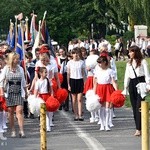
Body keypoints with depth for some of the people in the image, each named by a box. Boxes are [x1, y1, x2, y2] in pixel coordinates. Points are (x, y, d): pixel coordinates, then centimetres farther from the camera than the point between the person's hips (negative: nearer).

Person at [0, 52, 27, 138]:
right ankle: (13, 131, 11)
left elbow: (23, 82, 16)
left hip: (19, 93, 1)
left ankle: (21, 131, -12)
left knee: (19, 111, -9)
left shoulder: (20, 69, 8)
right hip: (9, 93, -1)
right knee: (11, 112, 3)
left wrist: (25, 92, 18)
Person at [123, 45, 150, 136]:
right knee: (134, 107, 3)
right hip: (132, 84, 6)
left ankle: (138, 129, -16)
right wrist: (125, 88, 12)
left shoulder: (143, 61, 1)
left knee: (139, 107, -13)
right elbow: (127, 76, 17)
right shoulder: (129, 63, 17)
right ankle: (139, 127, 7)